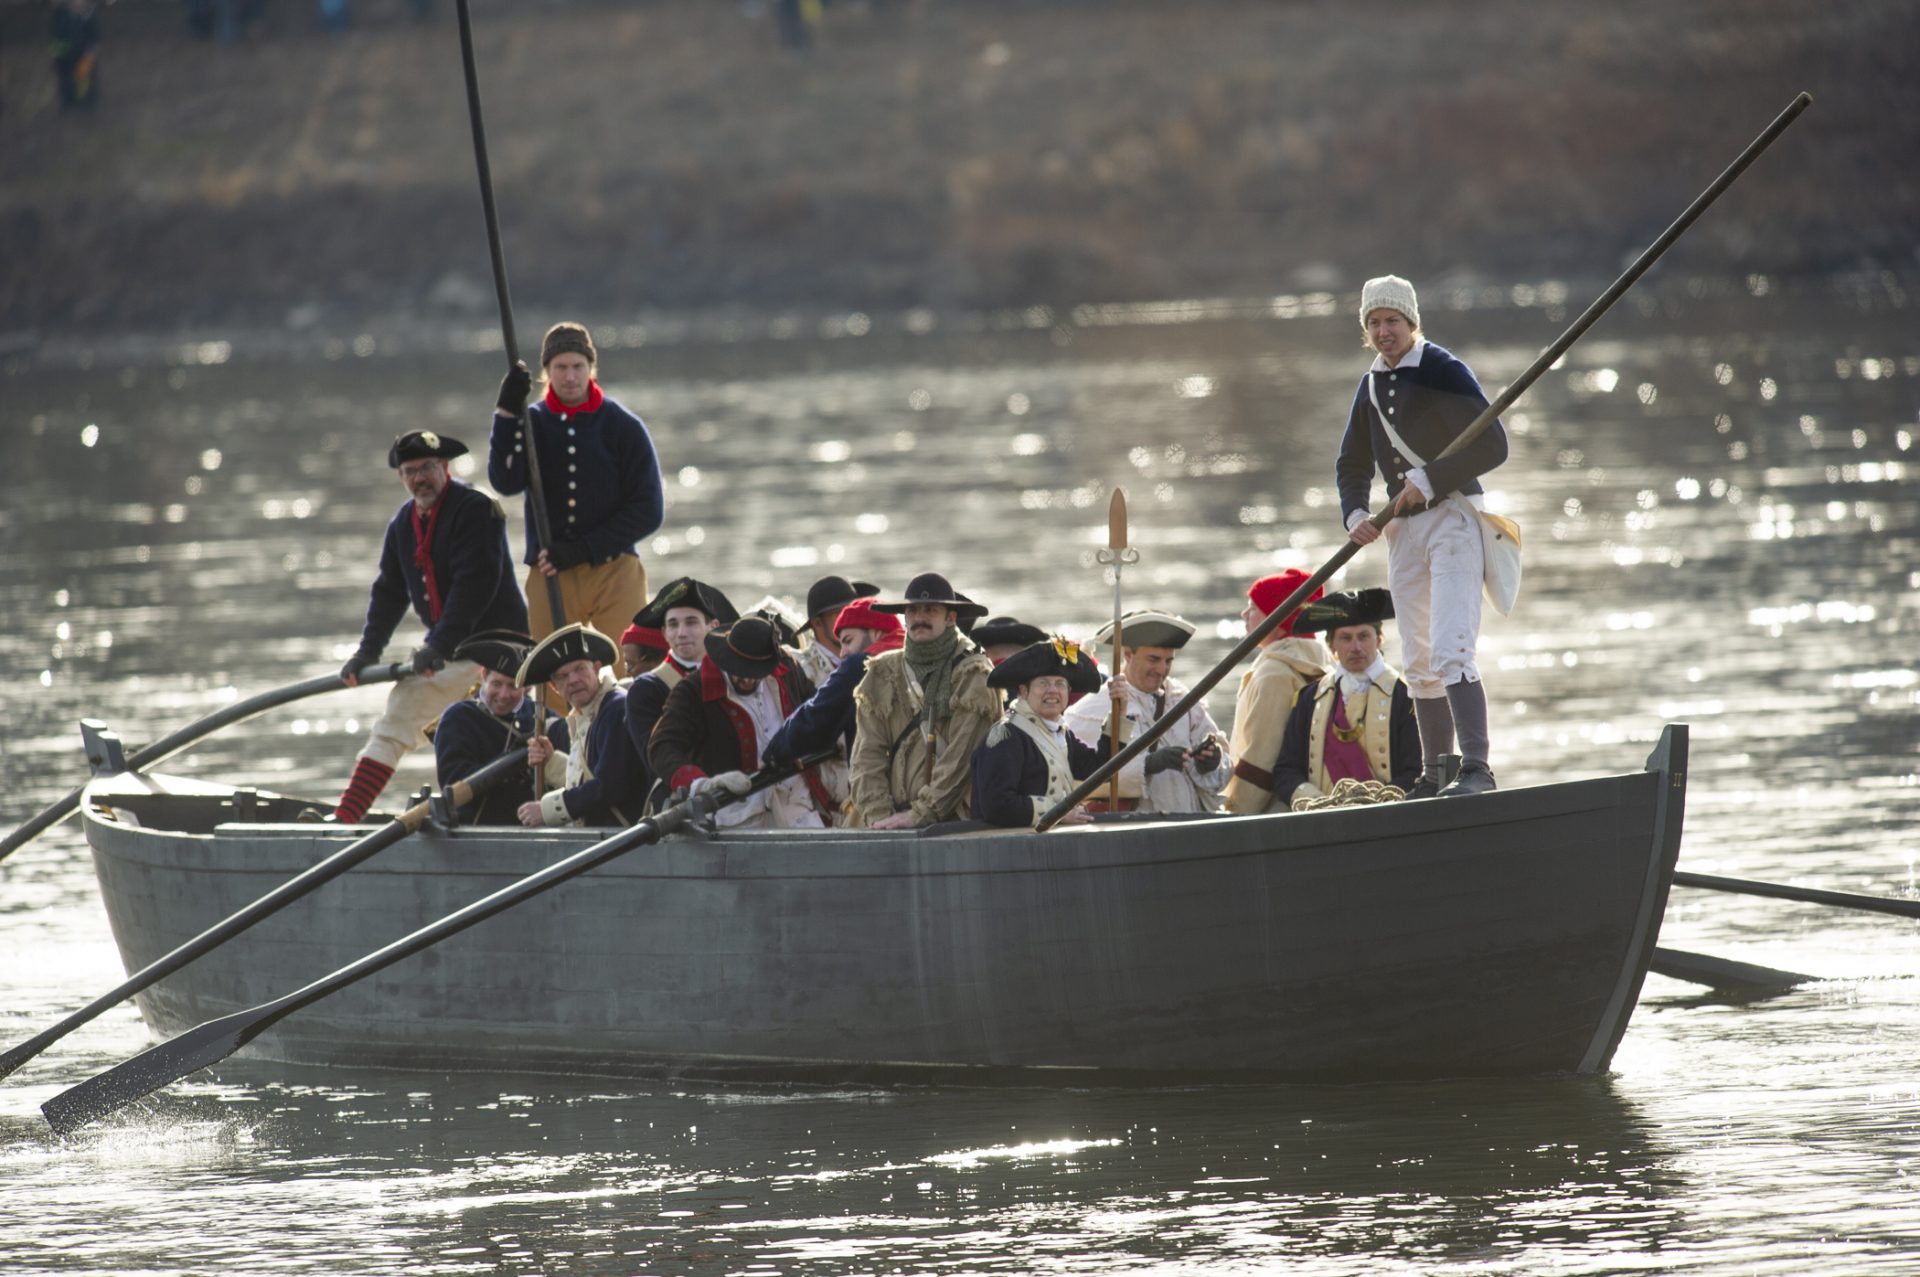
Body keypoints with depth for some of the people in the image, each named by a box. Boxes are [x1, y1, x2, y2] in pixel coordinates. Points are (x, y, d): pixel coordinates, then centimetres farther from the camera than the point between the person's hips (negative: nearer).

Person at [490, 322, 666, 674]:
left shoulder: (624, 427, 2)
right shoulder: (532, 422, 8)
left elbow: (649, 511, 0)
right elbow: (506, 482, -9)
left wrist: (583, 550, -9)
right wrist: (507, 413, -18)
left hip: (614, 572, -2)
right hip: (549, 575, 2)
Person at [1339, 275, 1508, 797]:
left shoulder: (1442, 371, -10)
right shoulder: (1371, 387, 12)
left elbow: (1493, 445, -14)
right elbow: (1353, 465, 22)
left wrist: (1429, 480, -17)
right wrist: (1354, 514, 3)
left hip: (1452, 515, -8)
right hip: (1402, 528, 8)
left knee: (1450, 651, -20)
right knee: (1419, 664, 11)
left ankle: (1476, 768, -26)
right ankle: (1434, 774, 18)